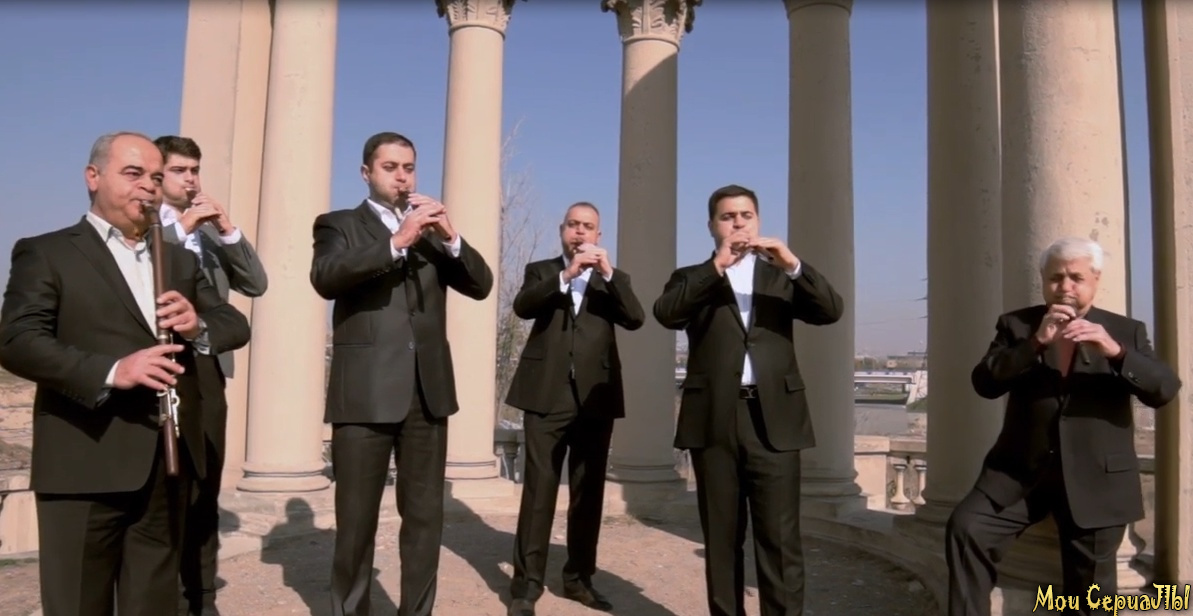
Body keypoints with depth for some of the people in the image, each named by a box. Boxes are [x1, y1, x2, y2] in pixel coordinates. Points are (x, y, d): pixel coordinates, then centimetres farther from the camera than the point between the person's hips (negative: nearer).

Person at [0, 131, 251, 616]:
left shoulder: (180, 260, 19)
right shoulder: (45, 253, 3)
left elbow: (236, 324, 12)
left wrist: (199, 326, -12)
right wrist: (110, 371, -26)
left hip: (169, 462, 5)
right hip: (86, 463, -4)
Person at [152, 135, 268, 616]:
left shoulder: (212, 232, 17)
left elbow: (256, 284, 6)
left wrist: (228, 230, -5)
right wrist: (181, 226, -16)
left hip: (208, 367, 4)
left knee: (204, 487, 7)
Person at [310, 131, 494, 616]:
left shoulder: (432, 228, 17)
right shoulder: (340, 225, 7)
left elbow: (481, 285, 7)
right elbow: (325, 278, -13)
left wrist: (451, 238, -10)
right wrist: (397, 242, -22)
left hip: (428, 391, 4)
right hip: (365, 392, -3)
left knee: (425, 516, 8)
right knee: (356, 520, 3)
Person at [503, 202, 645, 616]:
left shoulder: (612, 279, 15)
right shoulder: (541, 271, 12)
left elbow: (635, 319, -3)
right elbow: (522, 307, -8)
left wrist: (608, 273, -14)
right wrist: (567, 275, -20)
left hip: (596, 398, 2)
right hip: (547, 395, -2)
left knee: (589, 492, 7)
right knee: (539, 490, -4)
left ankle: (579, 578, 19)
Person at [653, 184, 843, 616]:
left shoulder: (782, 276, 16)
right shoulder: (692, 279, 13)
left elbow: (831, 311, 1)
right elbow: (665, 313, -8)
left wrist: (794, 265, -13)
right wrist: (716, 267, -14)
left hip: (774, 418, 0)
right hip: (714, 419, 0)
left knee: (780, 537, -2)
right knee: (721, 537, 7)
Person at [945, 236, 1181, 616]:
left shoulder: (1126, 331, 7)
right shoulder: (1016, 325, 6)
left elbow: (1165, 390, -6)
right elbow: (984, 382, -8)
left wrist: (1115, 350, -23)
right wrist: (1036, 342, -20)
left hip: (1095, 479, 0)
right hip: (1022, 469, 0)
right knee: (966, 526, -21)